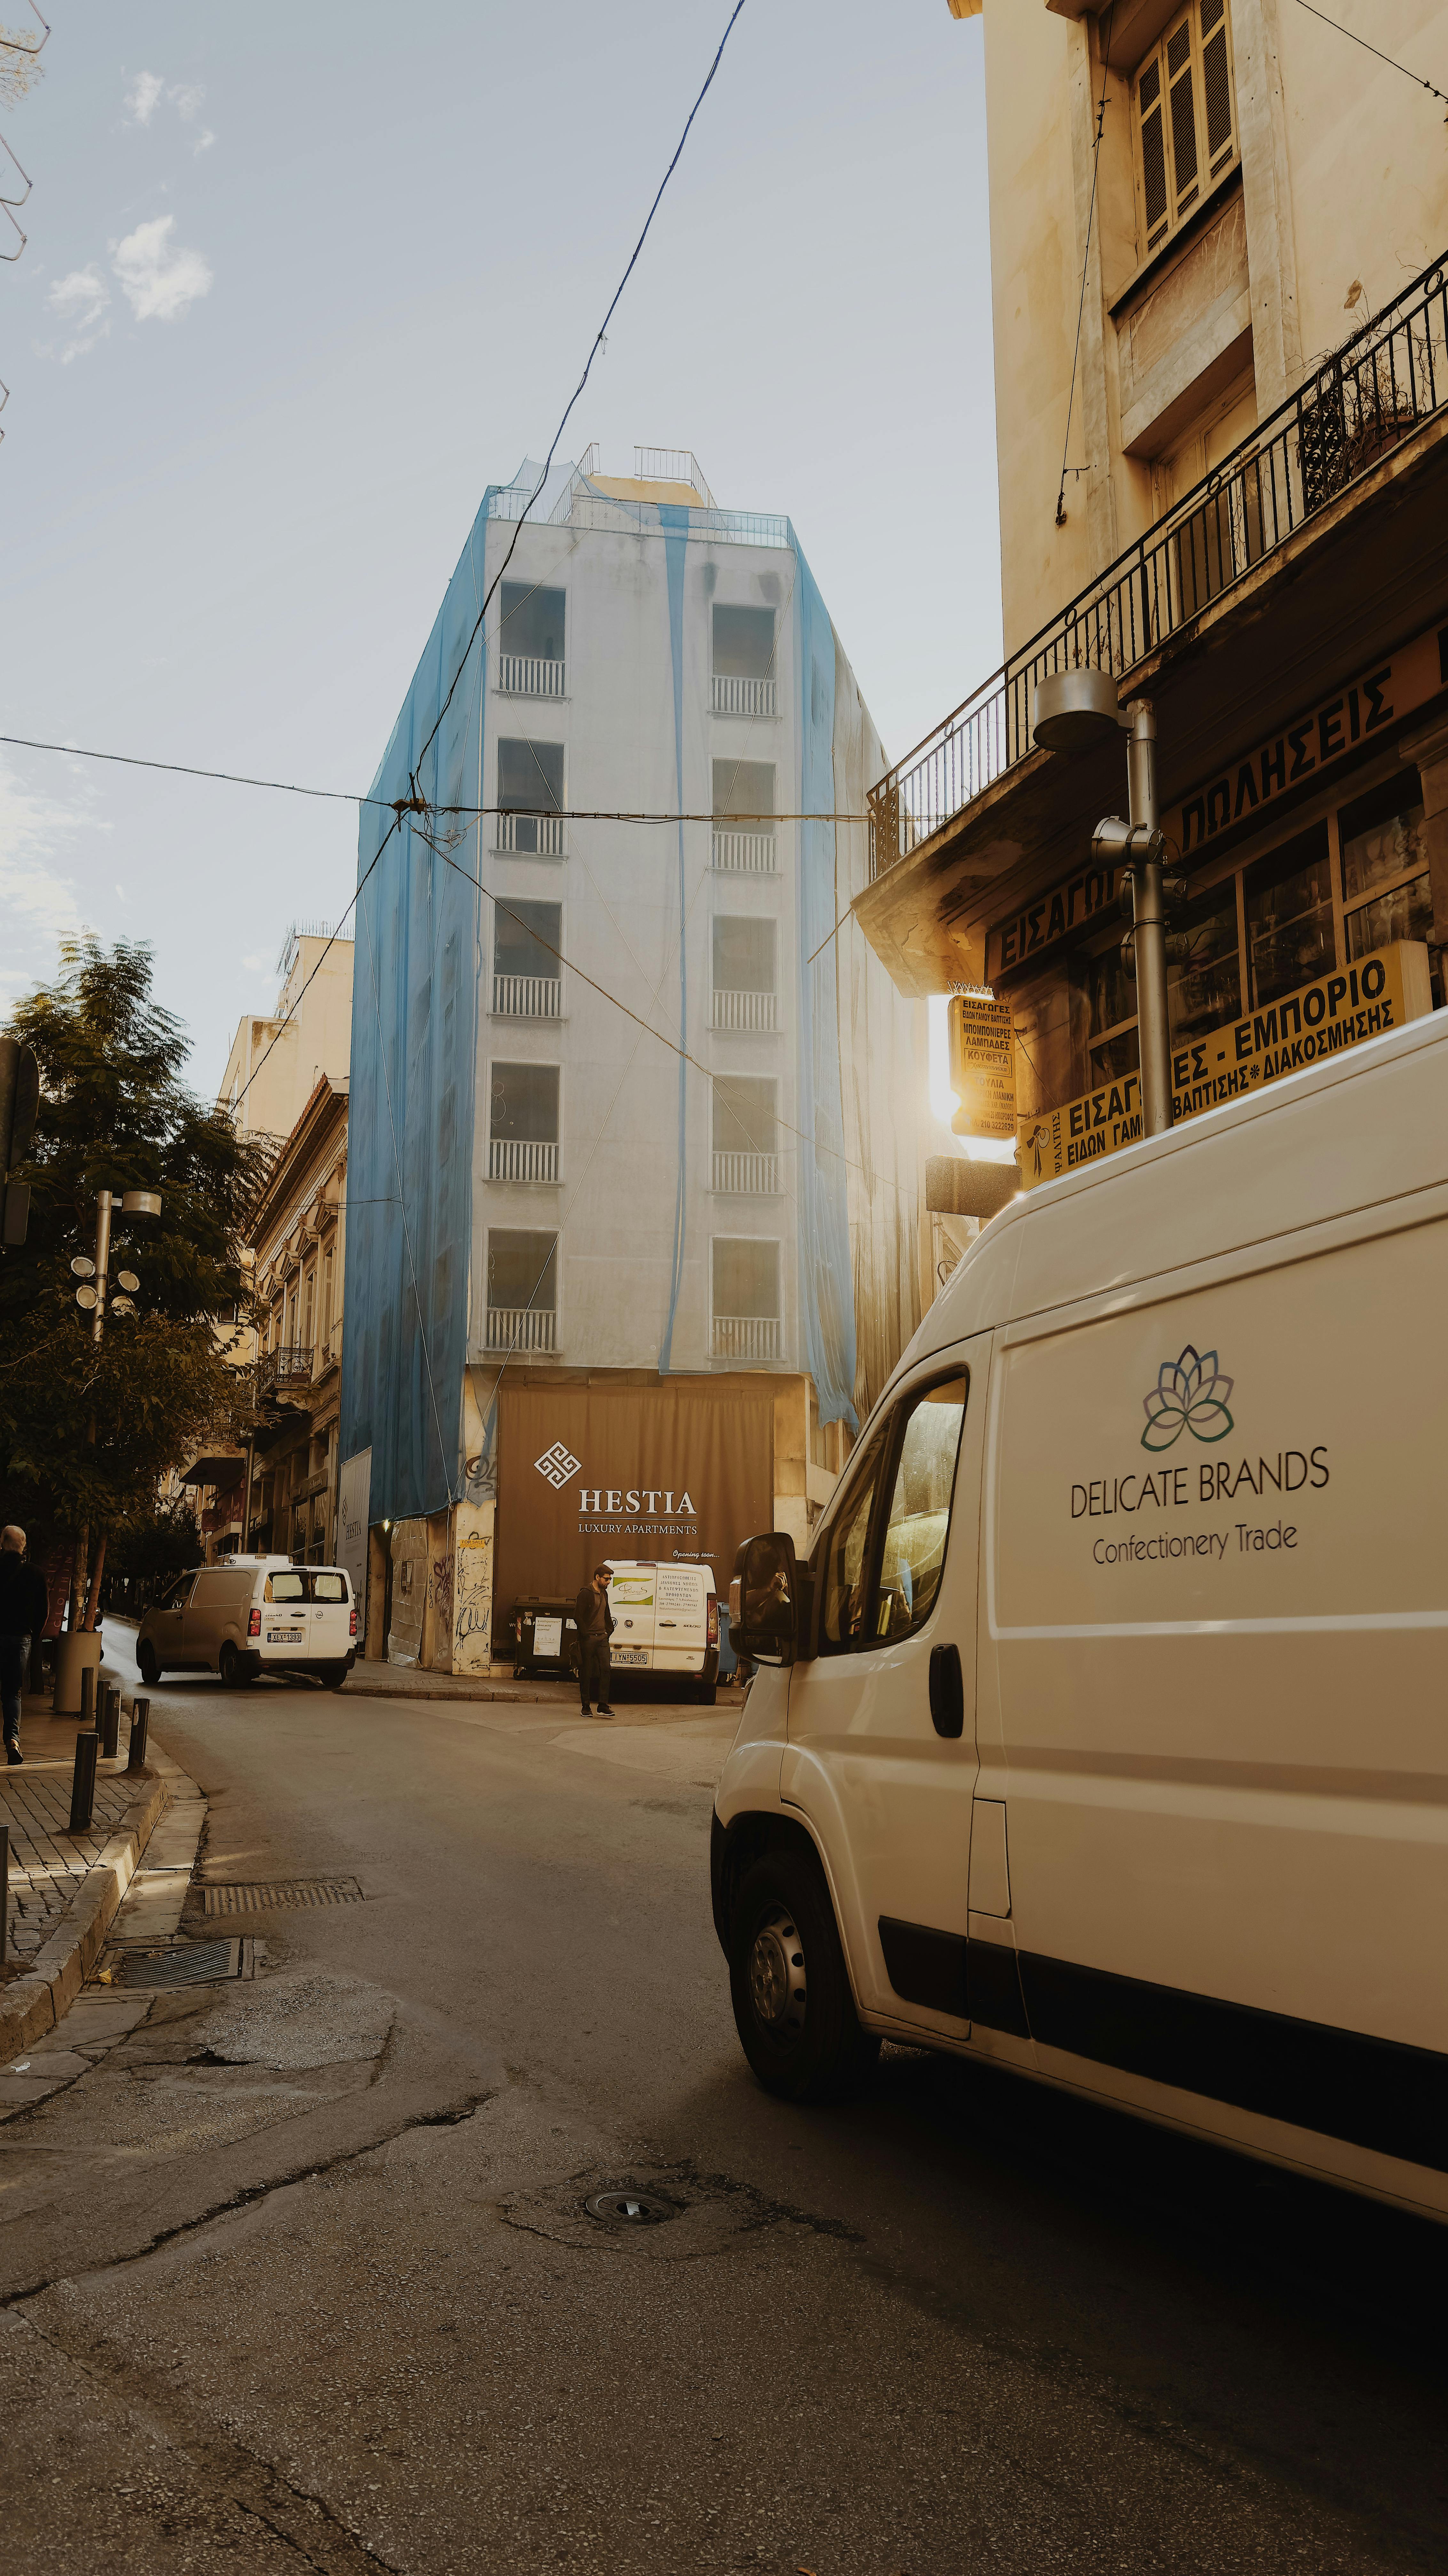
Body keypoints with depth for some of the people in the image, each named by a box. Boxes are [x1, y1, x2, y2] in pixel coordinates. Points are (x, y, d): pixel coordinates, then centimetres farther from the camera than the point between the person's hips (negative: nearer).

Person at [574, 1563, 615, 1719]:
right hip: (588, 1640, -6)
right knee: (586, 1673, 1)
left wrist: (609, 1630, 16)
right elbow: (578, 1615, -13)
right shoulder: (586, 1594, -8)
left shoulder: (604, 1594, 16)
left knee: (605, 1669, -5)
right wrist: (586, 1634, -14)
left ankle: (603, 1707, -6)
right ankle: (586, 1707, 8)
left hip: (602, 1638, 6)